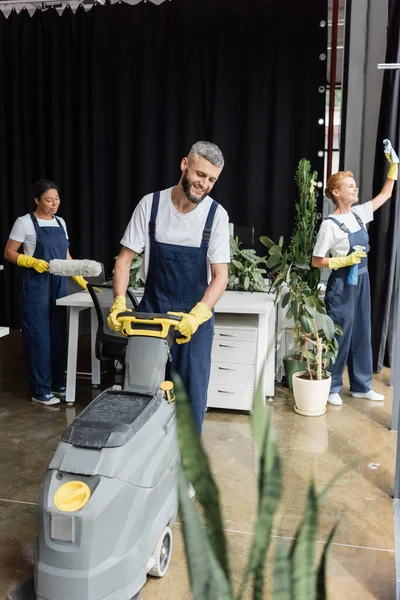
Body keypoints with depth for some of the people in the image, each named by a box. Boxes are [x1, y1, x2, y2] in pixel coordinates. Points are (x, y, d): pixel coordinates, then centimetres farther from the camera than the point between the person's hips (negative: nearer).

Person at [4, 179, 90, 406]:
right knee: (39, 337, -3)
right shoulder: (25, 222, -7)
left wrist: (79, 278, 7)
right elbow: (9, 253, -5)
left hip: (59, 284, 6)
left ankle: (58, 384, 24)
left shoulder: (60, 222, 11)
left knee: (59, 335, 11)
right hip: (36, 285, -6)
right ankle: (41, 390, 7)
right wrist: (33, 262, -21)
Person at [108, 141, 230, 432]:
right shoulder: (150, 204, -6)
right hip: (153, 310, 1)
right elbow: (125, 258, -2)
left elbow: (220, 276, -11)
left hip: (196, 314, 0)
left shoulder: (216, 214, -9)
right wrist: (119, 302, -16)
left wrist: (197, 315, -27)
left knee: (193, 390, 2)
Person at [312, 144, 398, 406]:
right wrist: (345, 261, -21)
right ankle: (331, 387, 15)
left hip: (362, 281, 8)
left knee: (362, 333, 14)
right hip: (342, 284, -8)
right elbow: (317, 261, -13)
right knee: (340, 335, 0)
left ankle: (361, 385, 26)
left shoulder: (359, 214, 5)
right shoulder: (330, 225, -16)